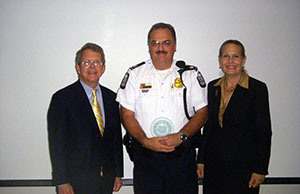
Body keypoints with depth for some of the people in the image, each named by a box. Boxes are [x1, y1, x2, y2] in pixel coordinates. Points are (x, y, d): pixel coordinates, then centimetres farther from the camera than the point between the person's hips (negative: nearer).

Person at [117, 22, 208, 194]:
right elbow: (127, 115, 2)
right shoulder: (135, 74, 5)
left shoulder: (191, 74, 4)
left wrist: (180, 136, -13)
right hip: (145, 156, 0)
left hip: (182, 155, 0)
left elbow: (202, 113, 1)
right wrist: (145, 141, -12)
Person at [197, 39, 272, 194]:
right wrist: (201, 160, 8)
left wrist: (260, 170, -10)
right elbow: (208, 126, 10)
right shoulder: (212, 87, 6)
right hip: (213, 165, 4)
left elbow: (264, 133, -8)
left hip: (243, 165, -4)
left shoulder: (258, 88, -8)